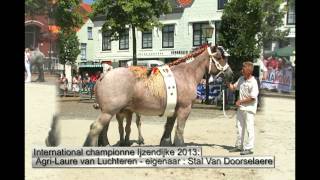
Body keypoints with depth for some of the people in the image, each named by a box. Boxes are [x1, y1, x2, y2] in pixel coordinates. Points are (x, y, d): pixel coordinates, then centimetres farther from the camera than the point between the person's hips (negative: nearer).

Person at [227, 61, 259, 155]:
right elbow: (233, 87, 15)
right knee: (239, 127, 15)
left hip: (249, 108, -8)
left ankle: (248, 148, 4)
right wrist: (228, 83, -4)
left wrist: (240, 101, -16)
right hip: (241, 107, 8)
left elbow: (252, 98, -21)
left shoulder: (253, 82, -18)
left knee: (249, 128, -2)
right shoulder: (241, 79, 6)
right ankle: (239, 146, 27)